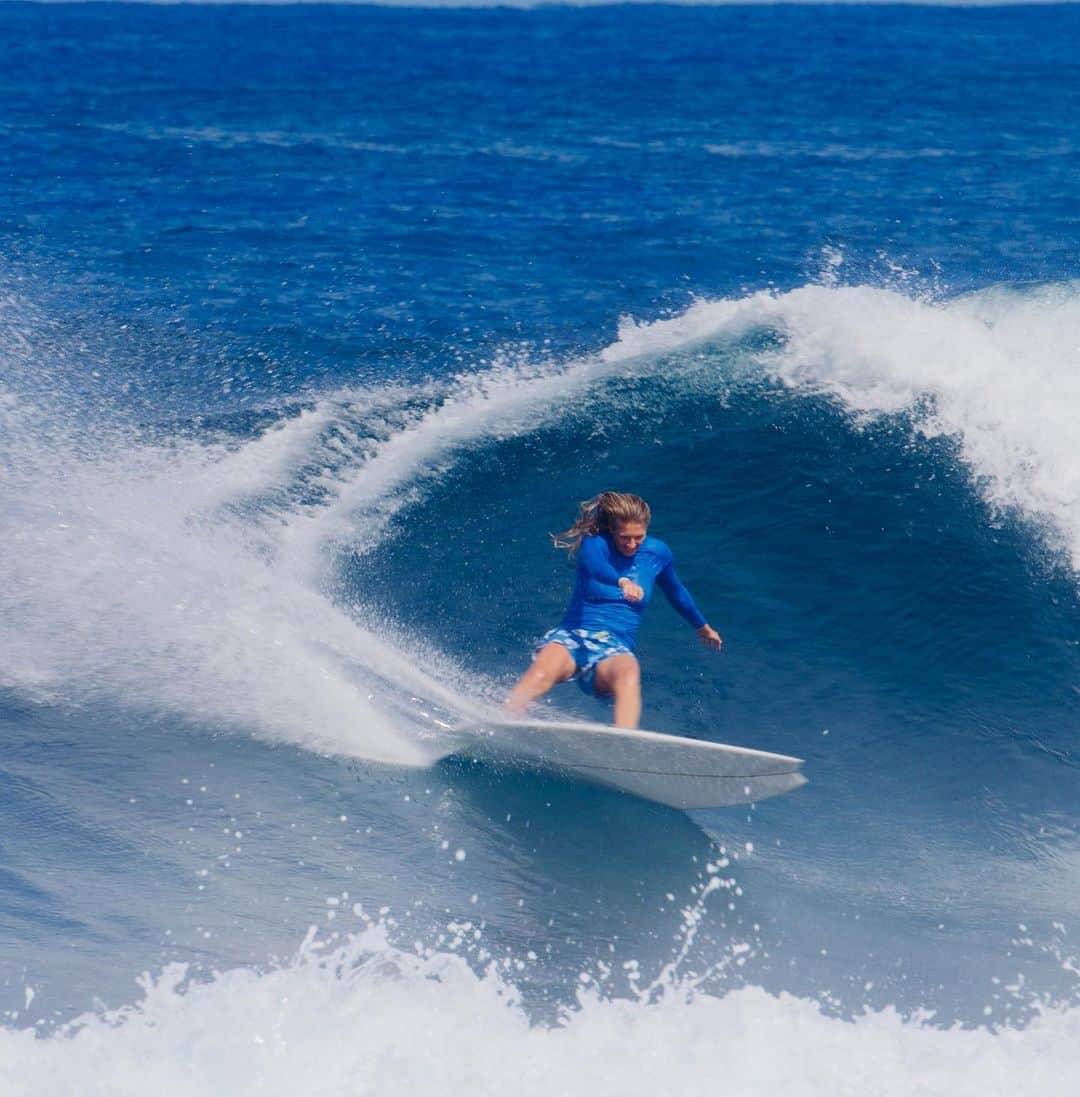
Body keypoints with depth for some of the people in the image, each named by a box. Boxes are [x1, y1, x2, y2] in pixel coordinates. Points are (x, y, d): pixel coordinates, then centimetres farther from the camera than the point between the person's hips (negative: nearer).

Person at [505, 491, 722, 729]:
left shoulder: (657, 553, 10)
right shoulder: (596, 544, -2)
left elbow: (676, 593, 30)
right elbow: (594, 566, -28)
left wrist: (703, 627, 44)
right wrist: (623, 582, -49)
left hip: (614, 648, 2)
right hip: (572, 636, -2)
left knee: (629, 675, -37)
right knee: (542, 673, -37)